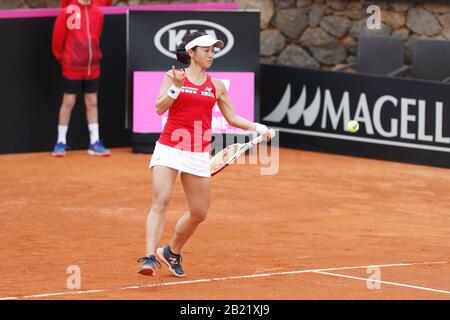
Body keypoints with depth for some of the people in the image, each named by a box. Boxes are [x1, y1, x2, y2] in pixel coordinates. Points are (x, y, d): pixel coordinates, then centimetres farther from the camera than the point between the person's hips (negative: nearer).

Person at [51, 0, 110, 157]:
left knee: (92, 103, 7)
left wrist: (95, 56, 14)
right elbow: (58, 37, -4)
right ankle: (61, 143, 10)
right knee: (68, 102, 2)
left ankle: (95, 143, 11)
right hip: (72, 68, -4)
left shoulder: (98, 13, 2)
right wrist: (61, 57, 5)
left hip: (92, 68, 4)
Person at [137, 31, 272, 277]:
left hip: (198, 155, 4)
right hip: (169, 149, -4)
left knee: (199, 213, 7)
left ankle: (172, 252, 29)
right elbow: (159, 108, -8)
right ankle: (150, 257, -25)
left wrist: (257, 127, 2)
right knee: (160, 202, -19)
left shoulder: (216, 86, 11)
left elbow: (232, 118, 15)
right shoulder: (173, 77, 2)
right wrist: (176, 88, -21)